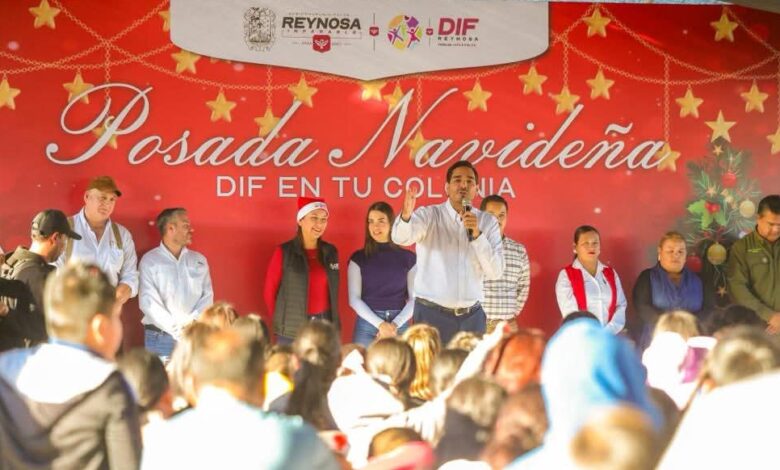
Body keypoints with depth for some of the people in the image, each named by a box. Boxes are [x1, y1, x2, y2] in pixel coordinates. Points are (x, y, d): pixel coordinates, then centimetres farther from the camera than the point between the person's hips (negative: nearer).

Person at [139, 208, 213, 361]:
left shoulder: (199, 260, 14)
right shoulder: (149, 261, 1)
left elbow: (207, 296, 9)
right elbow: (148, 302, -8)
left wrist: (192, 323, -10)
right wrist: (176, 329, -16)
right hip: (160, 337, -3)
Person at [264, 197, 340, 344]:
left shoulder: (330, 252, 8)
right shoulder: (284, 252, -4)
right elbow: (270, 291, 1)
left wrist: (334, 322, 14)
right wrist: (282, 320, 6)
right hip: (292, 330, -3)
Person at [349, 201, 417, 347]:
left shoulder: (408, 258, 5)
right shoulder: (358, 258, 3)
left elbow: (414, 298, 3)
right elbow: (354, 299, -2)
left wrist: (395, 324, -9)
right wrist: (380, 324, -12)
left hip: (399, 325, 1)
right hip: (368, 325, -1)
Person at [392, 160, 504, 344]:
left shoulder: (488, 222, 6)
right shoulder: (429, 215, -2)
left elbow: (495, 272, -2)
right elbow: (401, 237, -21)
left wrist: (476, 234, -14)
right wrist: (406, 216, -43)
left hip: (472, 316, 3)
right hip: (431, 314, -3)